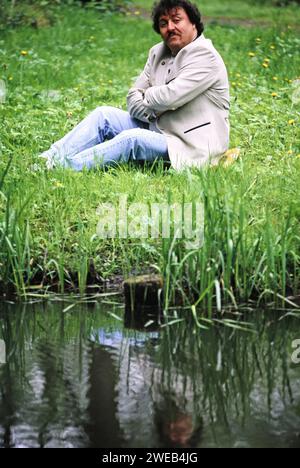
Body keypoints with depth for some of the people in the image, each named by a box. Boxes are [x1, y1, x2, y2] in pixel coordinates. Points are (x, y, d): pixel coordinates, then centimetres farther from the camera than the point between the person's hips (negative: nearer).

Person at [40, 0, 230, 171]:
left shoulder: (205, 56, -15)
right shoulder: (158, 53, 11)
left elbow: (171, 96, -25)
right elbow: (134, 97, 9)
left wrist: (147, 96, -3)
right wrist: (154, 113, -13)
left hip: (191, 148, -8)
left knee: (132, 138, -30)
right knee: (104, 115, -3)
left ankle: (59, 168, -35)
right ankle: (49, 159, -14)